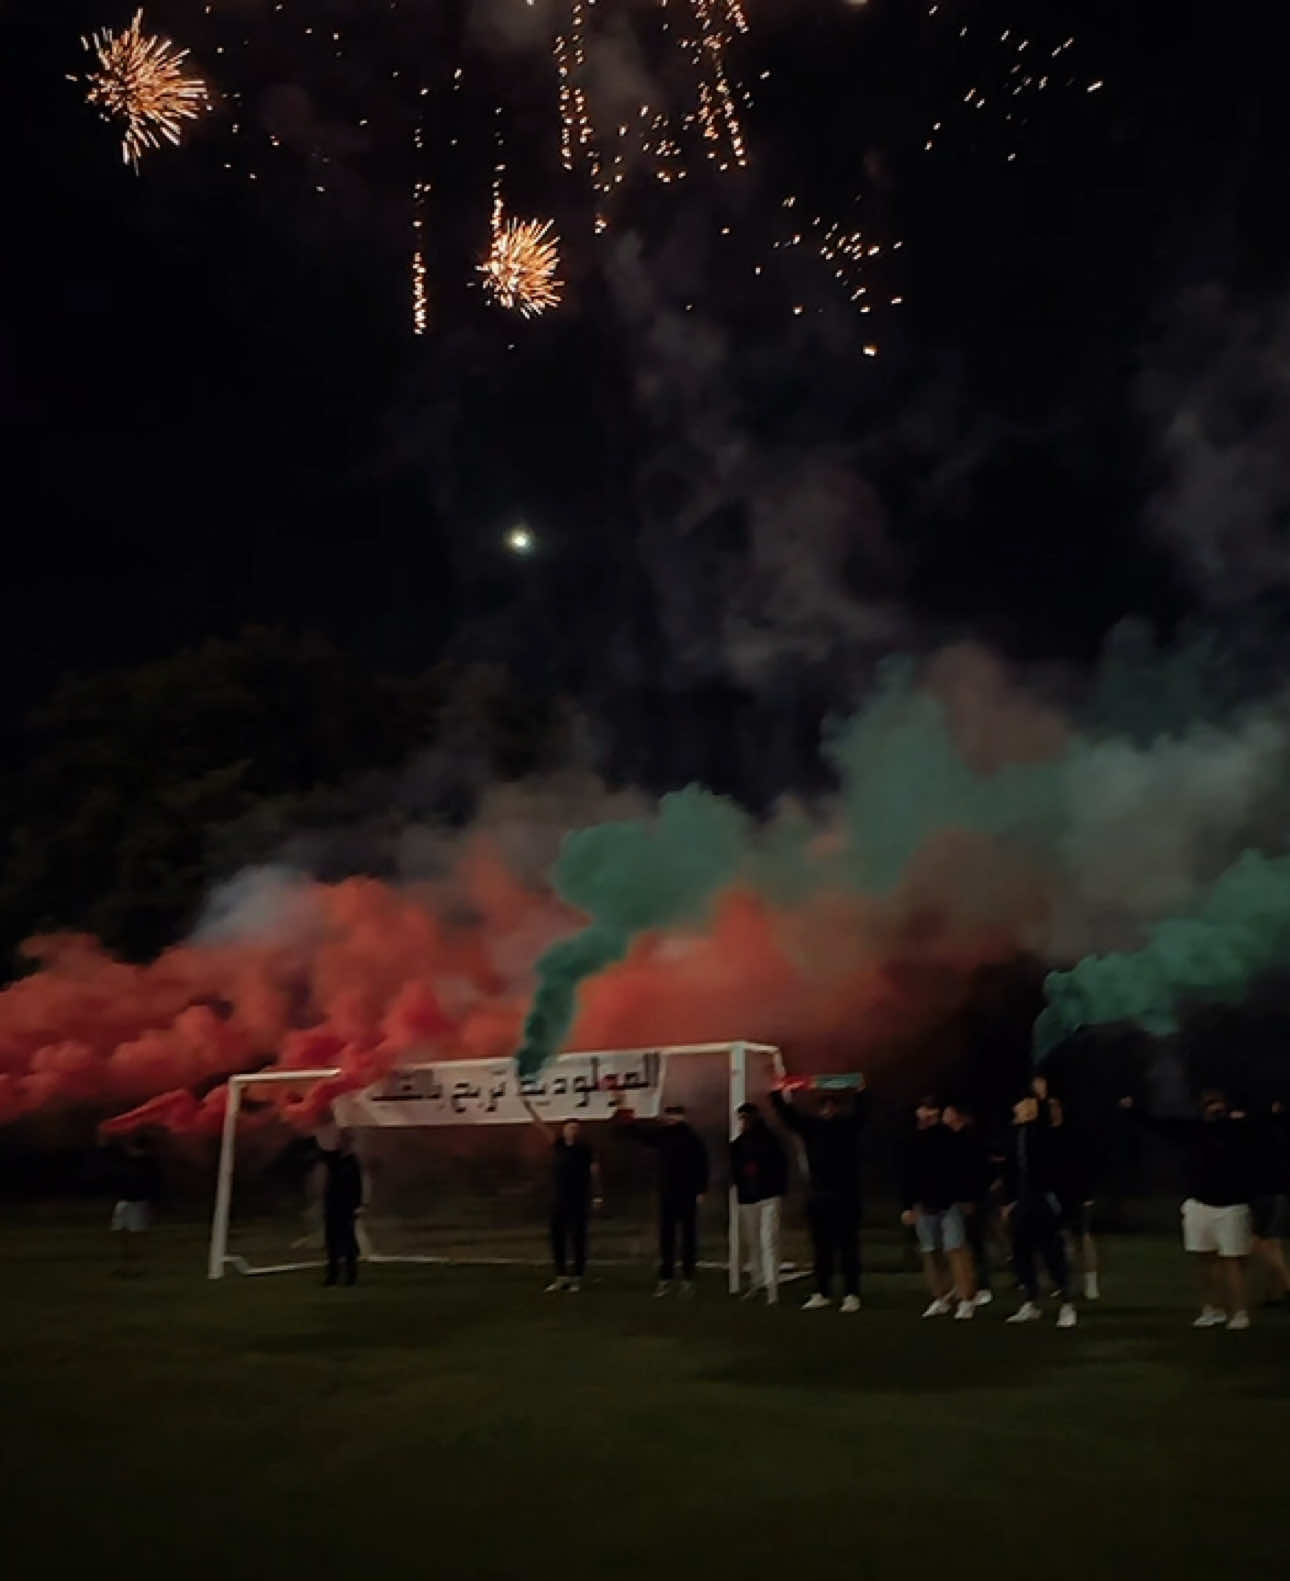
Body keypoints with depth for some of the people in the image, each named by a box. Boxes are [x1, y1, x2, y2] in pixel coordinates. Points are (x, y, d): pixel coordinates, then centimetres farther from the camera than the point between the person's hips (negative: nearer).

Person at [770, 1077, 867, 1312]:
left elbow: (861, 1111, -20)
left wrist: (861, 1091, -38)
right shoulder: (811, 1124, 7)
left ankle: (851, 1295, 4)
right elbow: (789, 1114, 4)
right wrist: (780, 1093, -12)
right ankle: (822, 1294, 19)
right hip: (819, 1196, 4)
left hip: (845, 1196, -4)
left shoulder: (848, 1124, -3)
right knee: (822, 1248, 10)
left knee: (848, 1248, 0)